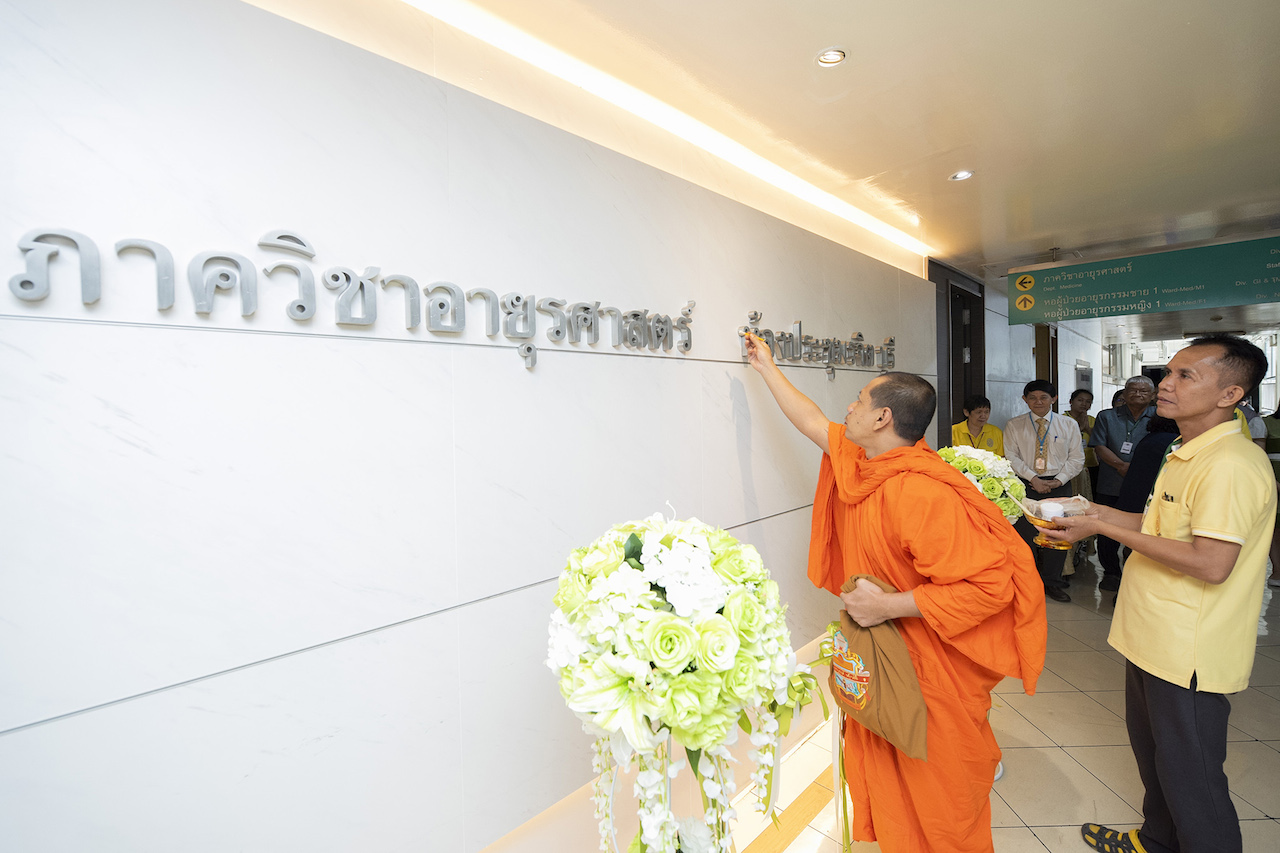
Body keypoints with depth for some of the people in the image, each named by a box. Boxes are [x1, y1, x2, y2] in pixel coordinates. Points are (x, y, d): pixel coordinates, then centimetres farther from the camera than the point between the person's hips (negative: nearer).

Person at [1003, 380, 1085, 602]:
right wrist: (1033, 478, -12)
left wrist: (1057, 480, -7)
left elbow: (1076, 458, 6)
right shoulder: (1014, 426, 5)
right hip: (1026, 485, -1)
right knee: (1024, 532, -1)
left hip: (1059, 485, 1)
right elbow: (1011, 457, -1)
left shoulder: (1069, 425, 9)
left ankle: (1052, 582, 17)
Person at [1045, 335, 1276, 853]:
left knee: (1189, 773, 6)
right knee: (1152, 751, 25)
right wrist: (1114, 518, 6)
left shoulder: (1231, 465, -22)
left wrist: (1107, 529, -24)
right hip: (1154, 637, 10)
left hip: (1188, 654, -10)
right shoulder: (1188, 455, 10)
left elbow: (1211, 563, -27)